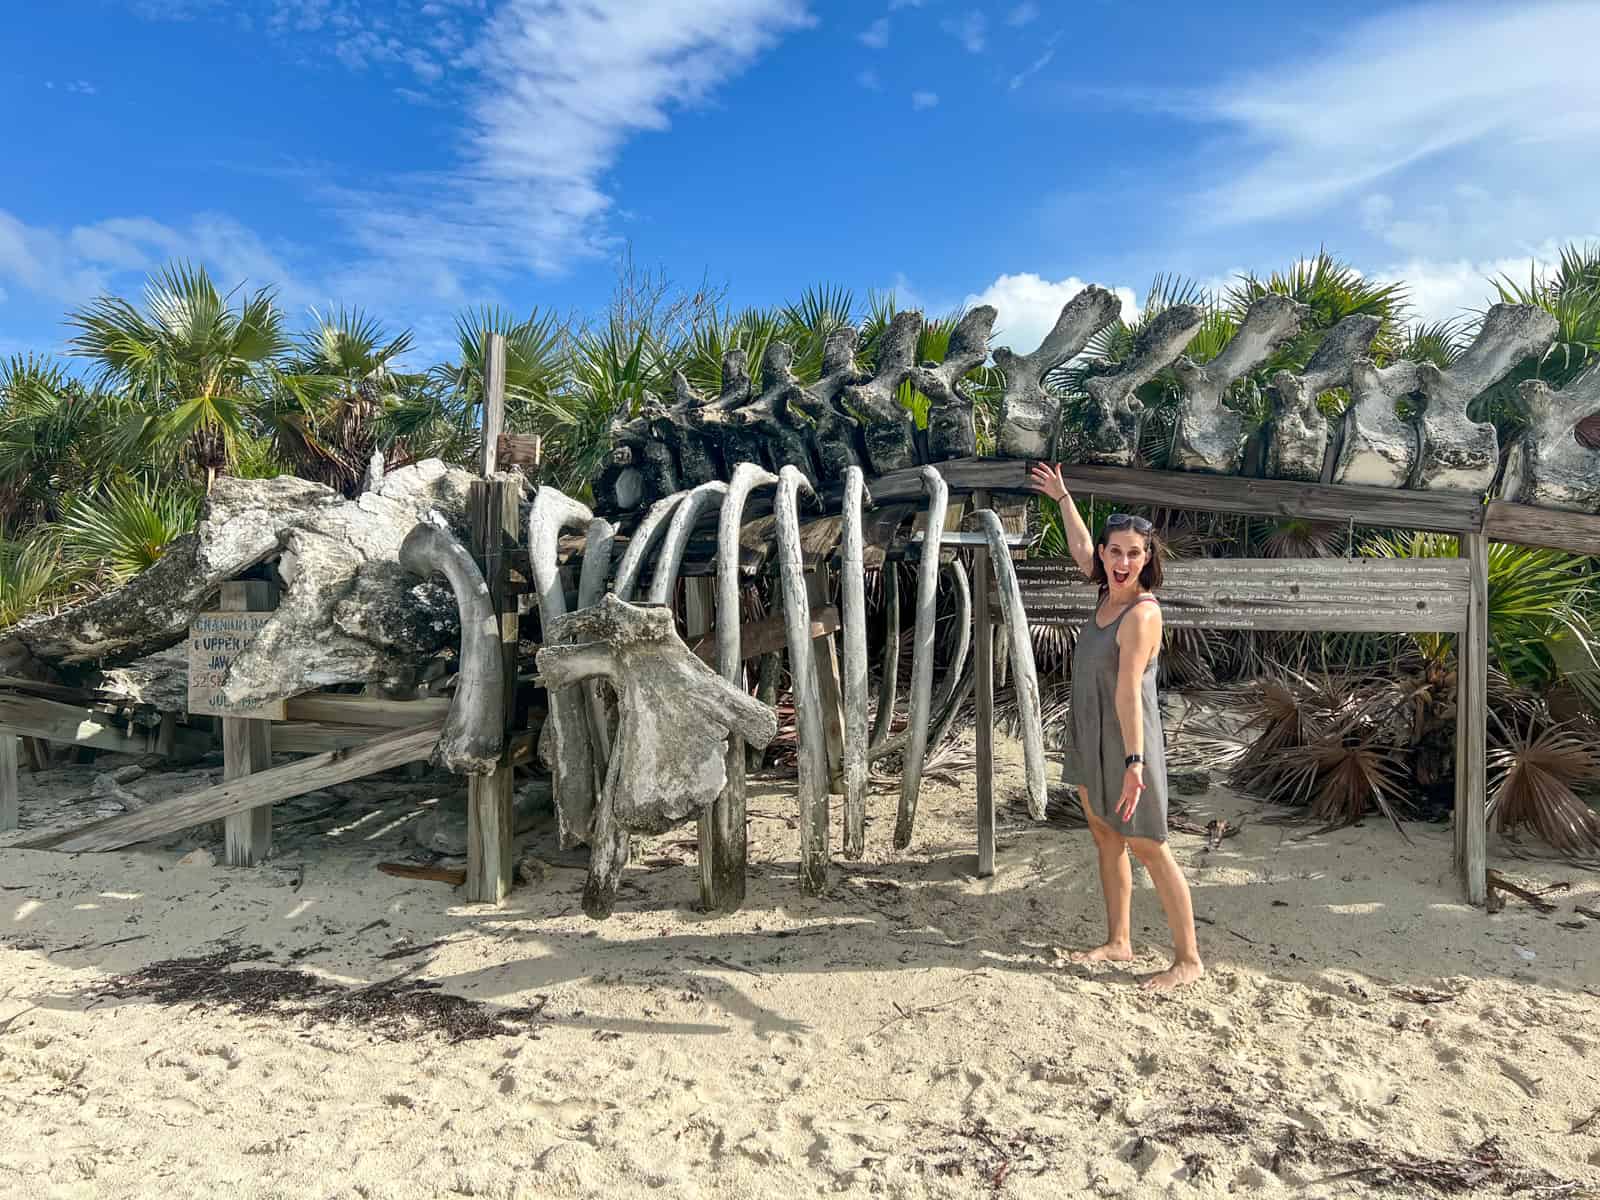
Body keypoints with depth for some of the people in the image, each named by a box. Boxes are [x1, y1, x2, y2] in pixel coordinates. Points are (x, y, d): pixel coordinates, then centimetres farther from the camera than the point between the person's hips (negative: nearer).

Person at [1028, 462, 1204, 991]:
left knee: (1148, 848, 0)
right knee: (1106, 839, 16)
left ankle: (1188, 960, 13)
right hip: (1091, 740, 9)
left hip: (1125, 745, -9)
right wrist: (1062, 497, 33)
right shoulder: (1110, 592, 3)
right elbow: (1080, 548, 24)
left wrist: (1134, 762, -28)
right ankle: (1119, 942, 30)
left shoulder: (1142, 613, -21)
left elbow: (1129, 692, -27)